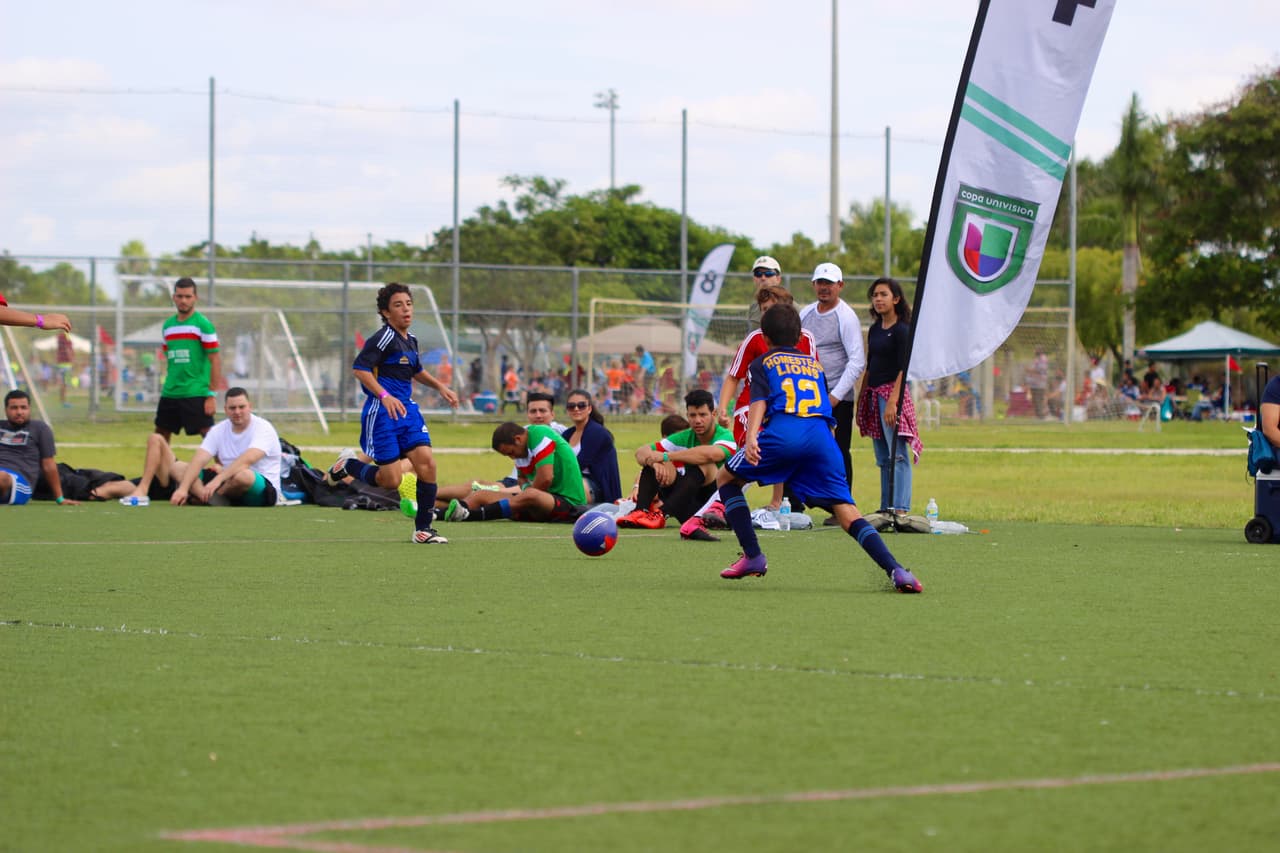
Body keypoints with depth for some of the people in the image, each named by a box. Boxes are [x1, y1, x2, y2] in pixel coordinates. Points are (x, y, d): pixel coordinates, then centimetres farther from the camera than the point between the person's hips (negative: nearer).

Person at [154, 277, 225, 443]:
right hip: (170, 393, 7)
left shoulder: (203, 324, -7)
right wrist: (169, 384, 17)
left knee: (208, 434, -11)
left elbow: (215, 360, -9)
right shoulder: (167, 326, 12)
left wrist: (212, 395, -14)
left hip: (196, 393, -7)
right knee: (160, 435, 10)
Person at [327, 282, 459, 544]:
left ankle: (423, 528, 0)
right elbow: (359, 368, -22)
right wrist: (384, 396, -31)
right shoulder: (383, 338, -12)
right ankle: (347, 466, 21)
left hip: (407, 410, 8)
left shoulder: (410, 341, 15)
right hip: (381, 414, -8)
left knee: (427, 462, -9)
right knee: (391, 480, -9)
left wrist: (440, 386, 28)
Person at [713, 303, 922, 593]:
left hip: (782, 433, -3)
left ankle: (753, 556, 8)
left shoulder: (762, 363, 22)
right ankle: (896, 569, -23)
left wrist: (751, 437, -13)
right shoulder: (815, 365, 33)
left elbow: (760, 400, 2)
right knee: (846, 511, -1)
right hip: (822, 436, 3)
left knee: (726, 479, 21)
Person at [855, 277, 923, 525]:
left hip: (893, 392, -8)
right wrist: (861, 400, 17)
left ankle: (900, 509, -19)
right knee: (883, 458, 8)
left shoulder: (902, 330, -7)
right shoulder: (874, 330, 16)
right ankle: (886, 509, 10)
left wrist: (892, 401, -22)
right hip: (873, 394, 8)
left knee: (897, 454, -13)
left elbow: (903, 369, -14)